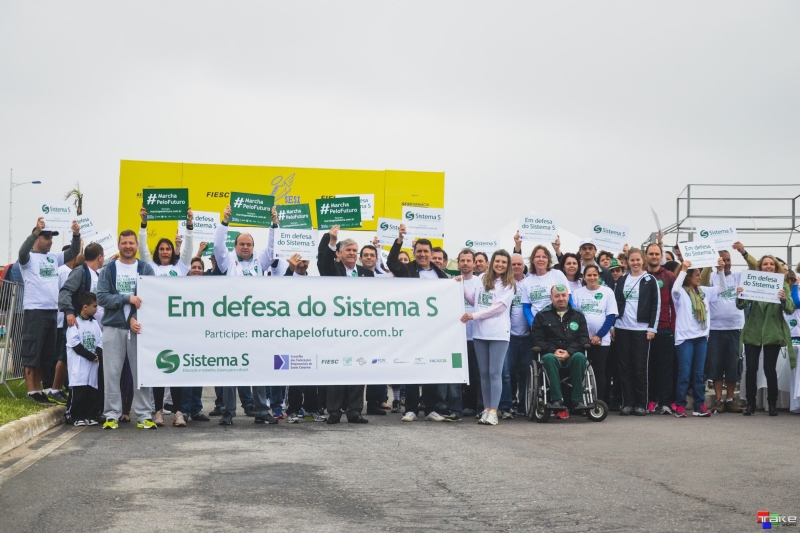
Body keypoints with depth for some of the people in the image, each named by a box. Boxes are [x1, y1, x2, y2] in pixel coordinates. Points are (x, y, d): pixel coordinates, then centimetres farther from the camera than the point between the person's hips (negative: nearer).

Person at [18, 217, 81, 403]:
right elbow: (22, 251, -25)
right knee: (32, 352, -4)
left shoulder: (54, 257, 13)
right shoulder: (29, 258, -4)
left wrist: (76, 234, -5)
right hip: (35, 311, -7)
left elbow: (73, 253, 13)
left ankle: (39, 390, 17)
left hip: (52, 311, 7)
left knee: (46, 353, 10)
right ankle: (31, 391, -2)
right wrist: (36, 231, -36)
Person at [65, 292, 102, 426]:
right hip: (79, 364, -6)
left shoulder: (94, 323, 14)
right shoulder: (75, 323, -7)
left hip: (93, 364, 6)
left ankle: (89, 416, 12)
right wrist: (91, 356, -14)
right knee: (78, 391, -6)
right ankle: (77, 417, 0)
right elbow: (75, 344, -14)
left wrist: (98, 354, -7)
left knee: (91, 390, 6)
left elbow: (100, 341, 12)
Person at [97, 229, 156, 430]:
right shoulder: (108, 269, 7)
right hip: (113, 327, 0)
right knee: (112, 373, 0)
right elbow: (101, 297, -4)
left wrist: (135, 317, -14)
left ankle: (144, 415, 5)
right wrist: (127, 298, -15)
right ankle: (112, 415, 5)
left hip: (139, 327, 0)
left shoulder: (146, 269, 7)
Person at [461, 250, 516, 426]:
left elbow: (499, 307, -9)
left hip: (499, 333, -4)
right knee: (484, 372, 8)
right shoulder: (483, 280, 13)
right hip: (480, 332, 4)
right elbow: (473, 299, 21)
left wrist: (474, 316, -14)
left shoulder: (509, 285, 0)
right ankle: (486, 408, 14)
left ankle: (493, 411, -5)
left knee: (495, 372, -6)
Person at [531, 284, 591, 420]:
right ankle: (557, 400, -39)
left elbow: (583, 338, 7)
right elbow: (537, 339, 5)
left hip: (572, 355, 1)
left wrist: (569, 352, -10)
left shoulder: (578, 316, 17)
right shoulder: (542, 316, 14)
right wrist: (553, 351, -11)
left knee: (579, 357, -34)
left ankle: (577, 401, -32)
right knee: (549, 358, -37)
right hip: (551, 354, -1)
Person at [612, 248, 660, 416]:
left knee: (640, 367, -1)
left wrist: (652, 328, -8)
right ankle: (627, 403, 6)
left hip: (642, 329, -3)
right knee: (625, 367, 3)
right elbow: (616, 304, 12)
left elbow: (656, 305, -1)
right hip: (622, 329, 3)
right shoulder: (622, 280, 12)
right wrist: (612, 326, 5)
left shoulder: (650, 280, 2)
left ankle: (641, 404, 4)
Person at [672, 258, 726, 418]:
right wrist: (683, 270, -25)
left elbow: (722, 288, 15)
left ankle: (699, 406, 10)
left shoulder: (704, 291, 12)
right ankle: (680, 406, 0)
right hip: (685, 337, -5)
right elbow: (675, 289, -27)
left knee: (698, 373, 8)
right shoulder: (681, 293, -5)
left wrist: (720, 270, 2)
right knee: (684, 373, -4)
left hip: (701, 336, 5)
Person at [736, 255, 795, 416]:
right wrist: (739, 296, -25)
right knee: (751, 368, 0)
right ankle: (750, 404, 9)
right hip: (753, 332, 2)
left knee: (770, 369, -1)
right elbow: (741, 306, -4)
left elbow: (790, 310, -7)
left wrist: (784, 299, -28)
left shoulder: (783, 285, 1)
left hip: (773, 333, -1)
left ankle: (772, 404, 10)